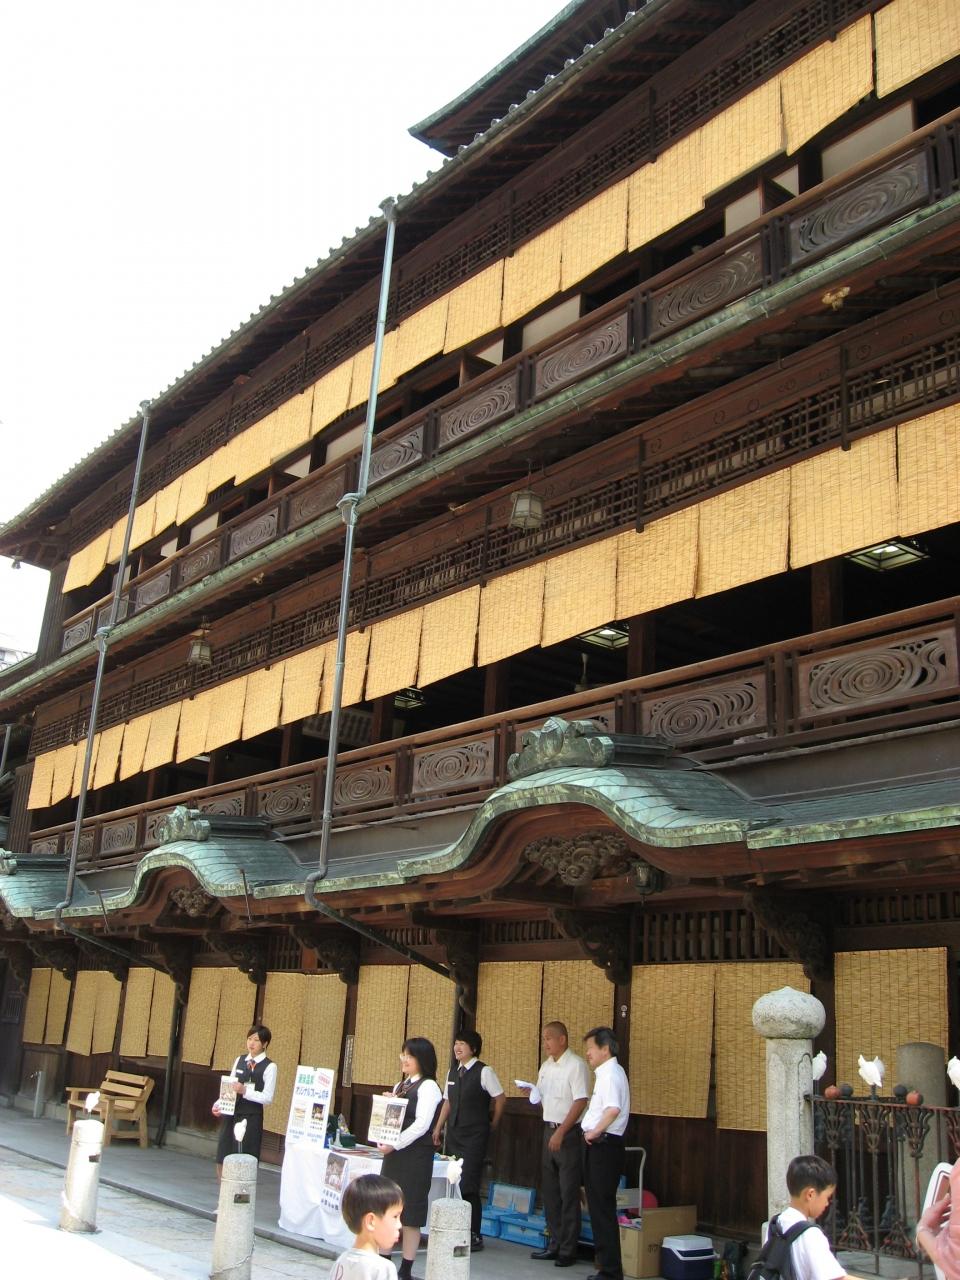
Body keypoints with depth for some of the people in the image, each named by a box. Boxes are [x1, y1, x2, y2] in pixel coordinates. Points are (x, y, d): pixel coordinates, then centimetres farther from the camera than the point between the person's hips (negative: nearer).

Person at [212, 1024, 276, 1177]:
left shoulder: (269, 1067, -6)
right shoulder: (240, 1060, 11)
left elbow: (267, 1097, -10)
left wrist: (245, 1091, -21)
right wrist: (218, 1104, -3)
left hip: (251, 1117, -5)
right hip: (231, 1113, 5)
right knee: (222, 1160, 7)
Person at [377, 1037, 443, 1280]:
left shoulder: (428, 1087, -9)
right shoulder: (400, 1086, 16)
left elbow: (421, 1124, -17)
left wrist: (394, 1145, -16)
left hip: (415, 1155, -7)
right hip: (393, 1152, 7)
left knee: (410, 1213, 0)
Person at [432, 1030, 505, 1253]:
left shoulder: (484, 1072, -10)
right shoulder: (453, 1073, 12)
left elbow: (500, 1098, -6)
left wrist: (493, 1124, 2)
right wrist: (438, 1128, 15)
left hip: (474, 1136, -7)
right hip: (454, 1134, 7)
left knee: (469, 1187, -8)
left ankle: (474, 1236, 4)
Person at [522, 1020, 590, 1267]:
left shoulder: (576, 1065, -13)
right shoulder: (546, 1066, 12)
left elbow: (580, 1102, -18)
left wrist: (561, 1133, -20)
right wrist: (532, 1093, -5)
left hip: (568, 1133, -8)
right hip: (548, 1129, 8)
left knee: (568, 1194, -1)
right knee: (549, 1191, 13)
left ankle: (568, 1250, 7)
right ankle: (554, 1244, 23)